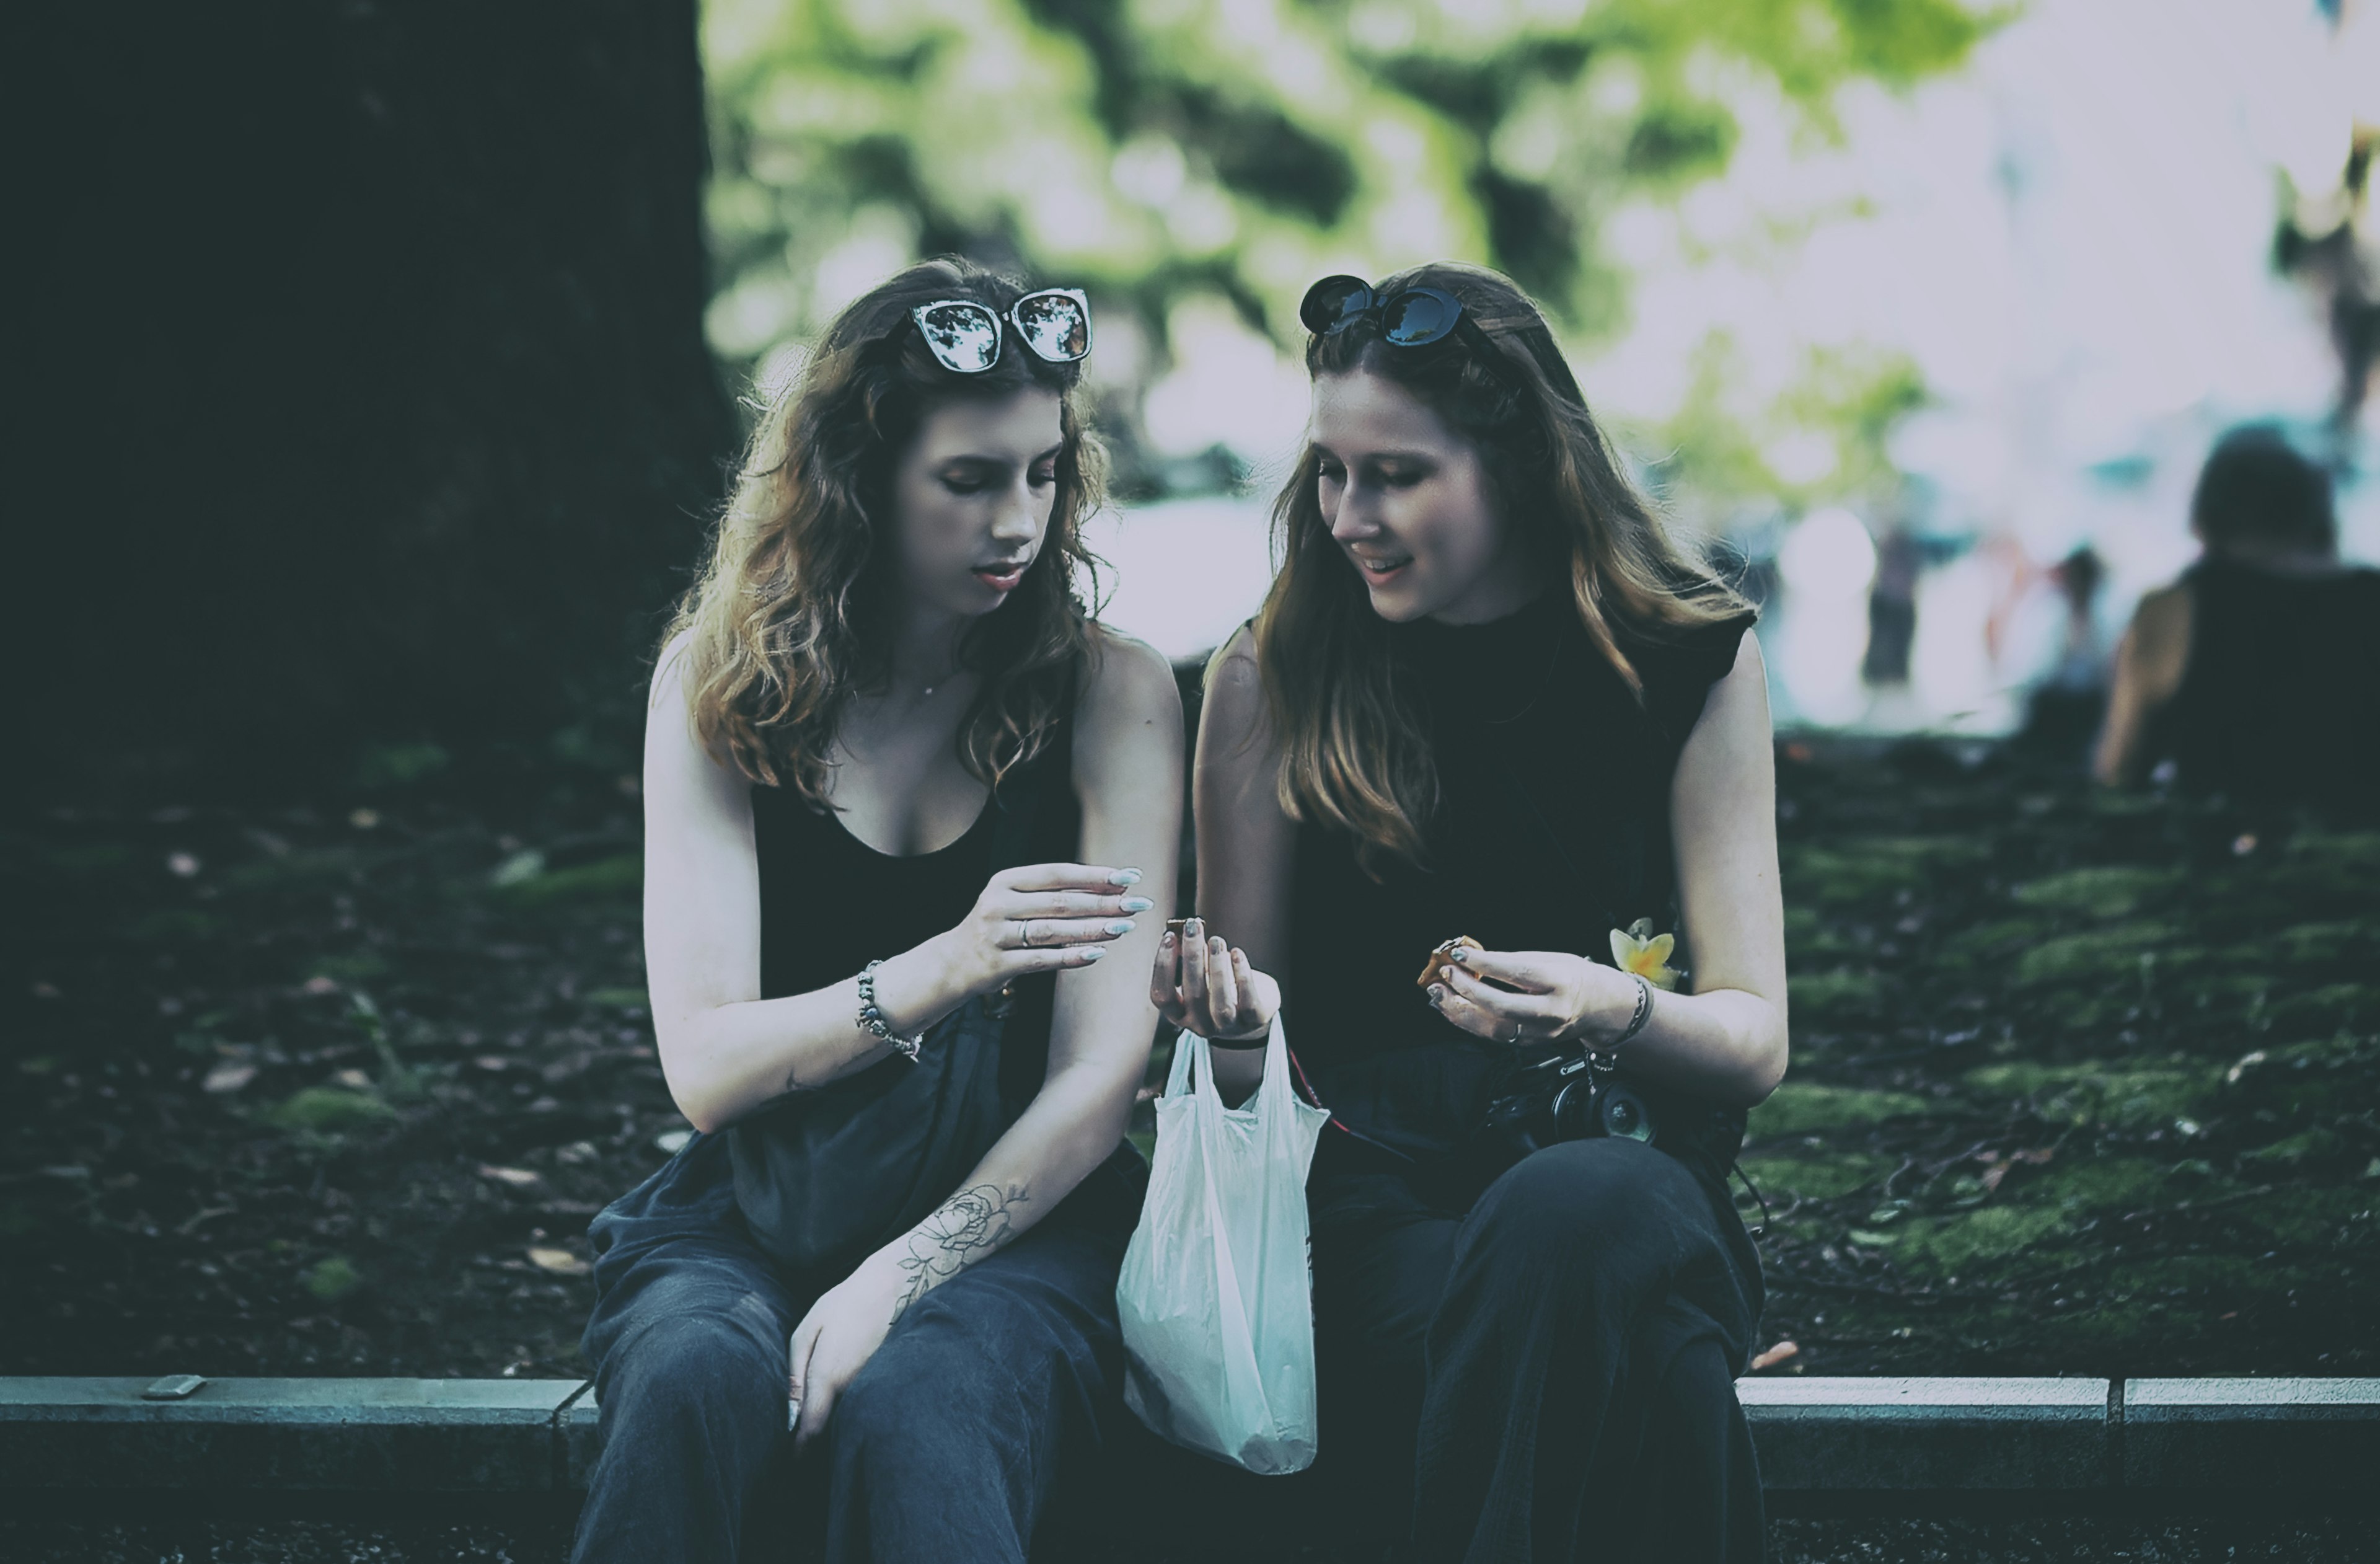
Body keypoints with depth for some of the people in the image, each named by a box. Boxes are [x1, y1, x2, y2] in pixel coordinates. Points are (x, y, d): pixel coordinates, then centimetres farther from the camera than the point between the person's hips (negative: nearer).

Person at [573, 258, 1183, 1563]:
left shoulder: (1111, 694, -1)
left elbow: (1101, 1075, -7)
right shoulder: (720, 682, 1)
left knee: (912, 1406, -36)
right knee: (693, 1377, -32)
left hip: (1016, 1217, -2)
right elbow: (707, 1069, -6)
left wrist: (895, 1279, -20)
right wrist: (943, 969, -24)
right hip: (751, 1209, 2)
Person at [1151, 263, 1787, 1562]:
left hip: (1622, 1166, 1)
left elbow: (1754, 1042, 4)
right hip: (1376, 1200, -1)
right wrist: (1237, 1019, -15)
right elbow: (1248, 1066, 10)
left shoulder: (1693, 663, 6)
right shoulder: (1274, 677, 7)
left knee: (1587, 1218, -38)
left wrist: (1615, 1009, -19)